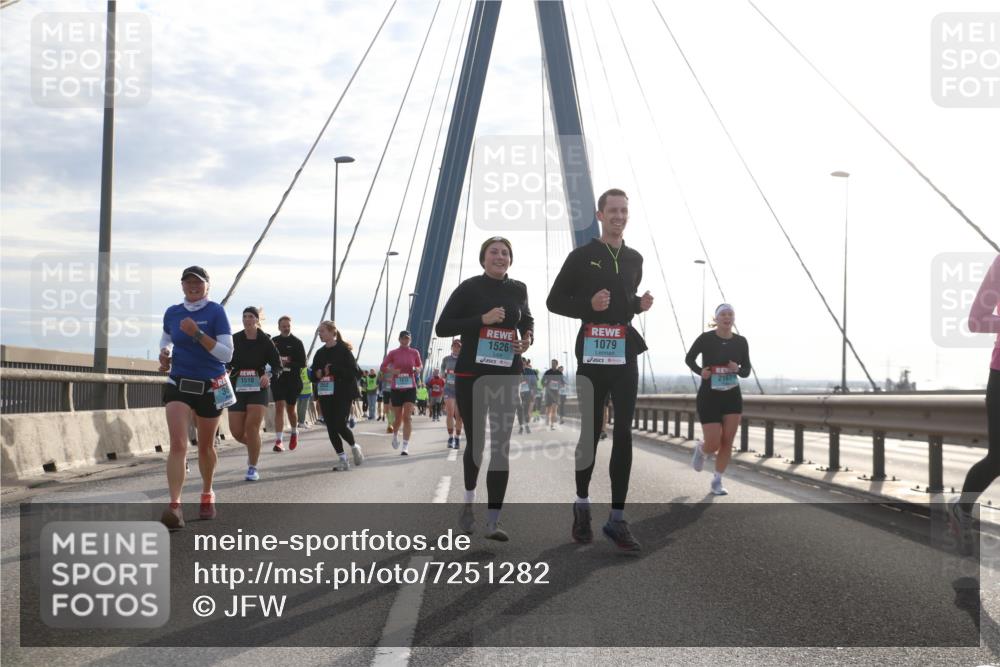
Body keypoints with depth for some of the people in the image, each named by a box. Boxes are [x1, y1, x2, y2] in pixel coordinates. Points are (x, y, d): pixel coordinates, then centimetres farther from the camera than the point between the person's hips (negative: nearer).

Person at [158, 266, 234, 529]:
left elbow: (227, 354, -15)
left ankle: (207, 495, 38)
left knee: (206, 447, 14)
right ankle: (175, 505, -23)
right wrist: (165, 354, 2)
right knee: (178, 445, -16)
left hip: (211, 387, -1)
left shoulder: (215, 312, -8)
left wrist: (197, 333, -24)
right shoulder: (172, 313, 3)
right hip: (178, 383, 1)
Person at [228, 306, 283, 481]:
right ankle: (253, 448, 33)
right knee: (236, 432, -1)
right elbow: (227, 363, 6)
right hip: (238, 388, 2)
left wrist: (268, 375, -18)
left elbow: (278, 365, 1)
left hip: (258, 389, -2)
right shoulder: (235, 340, 2)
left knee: (252, 428, -13)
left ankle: (253, 468, -1)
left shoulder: (265, 341, -2)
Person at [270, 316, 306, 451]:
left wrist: (288, 363, -17)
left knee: (290, 409, 10)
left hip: (293, 380, -1)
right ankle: (278, 440, -11)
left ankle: (294, 433, 37)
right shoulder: (273, 342, 5)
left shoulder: (297, 343, 0)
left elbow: (303, 363, -4)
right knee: (279, 408, -8)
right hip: (277, 379, 1)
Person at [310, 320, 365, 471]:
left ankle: (354, 447, 16)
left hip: (343, 394, -6)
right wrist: (318, 374, -10)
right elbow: (313, 375, 13)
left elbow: (354, 371, -13)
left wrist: (333, 370, -18)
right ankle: (342, 459, 9)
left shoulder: (344, 350, -5)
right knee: (331, 426, 1)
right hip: (325, 395, 6)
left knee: (340, 424, -13)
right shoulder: (320, 353, 12)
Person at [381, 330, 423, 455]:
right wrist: (392, 371, -16)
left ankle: (405, 446, -14)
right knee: (398, 418, 8)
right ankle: (395, 435, 41)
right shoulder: (393, 353, 1)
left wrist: (418, 369, -5)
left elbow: (420, 365, 19)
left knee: (407, 417, -12)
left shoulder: (414, 353, 5)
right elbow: (383, 367, 4)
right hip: (396, 389, 0)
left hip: (410, 388, 0)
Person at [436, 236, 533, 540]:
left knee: (501, 446, -6)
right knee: (475, 442, 9)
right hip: (471, 376, -2)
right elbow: (442, 327, -9)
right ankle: (469, 501, 35)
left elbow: (526, 319, 26)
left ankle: (493, 521, -6)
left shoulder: (517, 289, 7)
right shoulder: (469, 288, -5)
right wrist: (482, 319, -19)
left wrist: (528, 338, 3)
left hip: (507, 377, 2)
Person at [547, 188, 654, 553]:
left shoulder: (634, 259, 14)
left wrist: (640, 304, 6)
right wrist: (589, 305, -14)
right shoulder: (582, 256, 0)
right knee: (590, 433, 1)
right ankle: (582, 504, 22)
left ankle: (617, 519, -1)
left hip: (626, 356, 4)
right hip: (592, 356, -4)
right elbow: (554, 301, 2)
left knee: (623, 434, -2)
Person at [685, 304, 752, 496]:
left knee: (727, 442, -2)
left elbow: (747, 371, 6)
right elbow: (689, 359, 5)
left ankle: (717, 481, 13)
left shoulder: (741, 342, -1)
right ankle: (700, 448, 30)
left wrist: (738, 369, -16)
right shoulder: (706, 339, -10)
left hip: (732, 396, 3)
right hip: (709, 396, -3)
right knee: (714, 445, -7)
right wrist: (700, 371, -14)